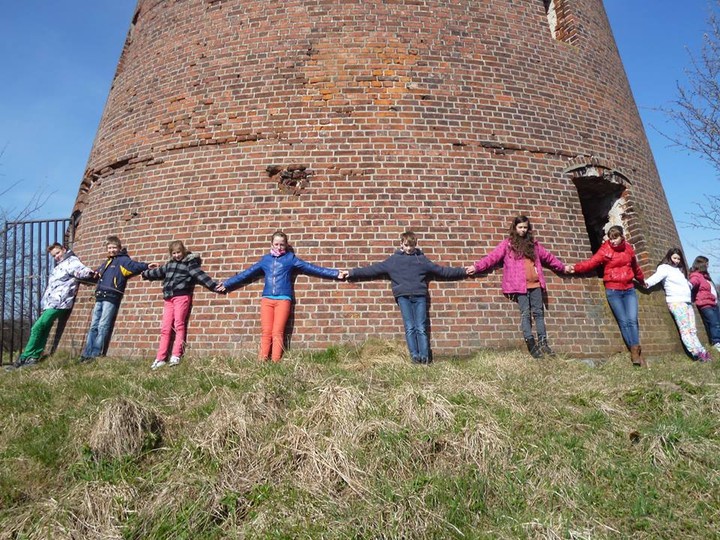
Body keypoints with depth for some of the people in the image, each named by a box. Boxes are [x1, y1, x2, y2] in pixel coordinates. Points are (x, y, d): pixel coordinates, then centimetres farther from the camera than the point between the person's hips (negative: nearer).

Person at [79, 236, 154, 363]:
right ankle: (87, 354, 13)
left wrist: (146, 266, -35)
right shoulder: (106, 263, 25)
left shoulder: (123, 260, 1)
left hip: (112, 298, -8)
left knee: (103, 326, -8)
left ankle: (96, 355, -6)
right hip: (100, 297, 8)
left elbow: (134, 265, -19)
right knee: (94, 326, 8)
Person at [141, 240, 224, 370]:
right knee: (165, 328, 3)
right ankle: (161, 358, 5)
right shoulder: (169, 264, 19)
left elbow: (201, 276, -13)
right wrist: (145, 274, 53)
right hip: (168, 298, 6)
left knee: (179, 325, -11)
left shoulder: (190, 263, -1)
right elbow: (158, 272, 37)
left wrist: (214, 286, -26)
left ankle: (176, 355, -13)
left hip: (182, 297, -6)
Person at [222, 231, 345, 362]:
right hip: (266, 299, 2)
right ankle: (262, 361, -3)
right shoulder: (265, 259, 16)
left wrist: (336, 273, 1)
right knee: (266, 332, -3)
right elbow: (247, 273, 21)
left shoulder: (290, 258, 9)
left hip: (283, 299, -2)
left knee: (277, 333, -8)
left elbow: (312, 268, 6)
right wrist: (226, 284, 23)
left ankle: (276, 362, -8)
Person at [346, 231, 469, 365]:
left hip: (419, 296, 1)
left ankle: (425, 356, -10)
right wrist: (351, 273, 3)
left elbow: (442, 270, 17)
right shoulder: (393, 260, 12)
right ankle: (414, 355, -12)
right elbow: (373, 269, 9)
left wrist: (463, 271, 16)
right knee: (410, 327, -10)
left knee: (421, 327, -7)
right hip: (403, 297, 0)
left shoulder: (422, 259, 15)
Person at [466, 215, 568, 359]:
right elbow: (493, 257, -4)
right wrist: (476, 266, -15)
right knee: (525, 314, -4)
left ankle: (543, 343, 11)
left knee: (539, 312, 6)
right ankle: (531, 345, -3)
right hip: (520, 285, -4)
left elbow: (547, 256, 28)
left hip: (535, 284, 5)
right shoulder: (508, 243, 4)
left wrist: (562, 267, 35)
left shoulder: (533, 243, 18)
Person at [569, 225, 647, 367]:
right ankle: (636, 353, -3)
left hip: (629, 289, 3)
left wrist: (642, 280, 38)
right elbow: (591, 262, -16)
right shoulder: (605, 250, -4)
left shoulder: (628, 248, 8)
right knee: (623, 321, -5)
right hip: (613, 290, -3)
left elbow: (635, 267, 24)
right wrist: (576, 268, -32)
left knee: (632, 320, -8)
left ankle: (636, 352, -8)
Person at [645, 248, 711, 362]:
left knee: (692, 330, 4)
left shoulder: (679, 269, 24)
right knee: (685, 329, -12)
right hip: (676, 302, -8)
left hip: (687, 302, 8)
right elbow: (657, 276, -23)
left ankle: (702, 352, 2)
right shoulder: (664, 268, -1)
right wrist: (647, 283, -41)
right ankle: (697, 353, -17)